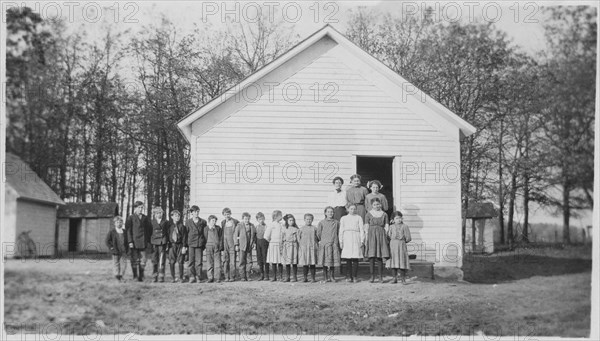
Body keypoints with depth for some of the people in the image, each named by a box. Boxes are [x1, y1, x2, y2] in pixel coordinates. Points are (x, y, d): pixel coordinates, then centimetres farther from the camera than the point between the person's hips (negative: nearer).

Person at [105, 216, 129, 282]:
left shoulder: (124, 232, 7)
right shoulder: (112, 232, -2)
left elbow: (128, 240, 17)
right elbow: (107, 241, 1)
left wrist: (127, 248, 7)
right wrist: (111, 248, -6)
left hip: (123, 251, 2)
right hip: (116, 252, -2)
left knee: (123, 263, 0)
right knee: (116, 263, 3)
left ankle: (121, 275, 9)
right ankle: (117, 276, 10)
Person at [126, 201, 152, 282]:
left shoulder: (145, 218, 12)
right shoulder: (130, 218, 2)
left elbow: (149, 230, 15)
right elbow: (128, 230, -3)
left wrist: (148, 241, 7)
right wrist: (130, 241, -11)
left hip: (143, 243, 3)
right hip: (134, 242, -3)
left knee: (143, 261, 1)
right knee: (135, 261, 2)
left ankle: (141, 277, 10)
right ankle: (135, 276, 9)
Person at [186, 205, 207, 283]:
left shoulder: (203, 222, 6)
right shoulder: (188, 222, 6)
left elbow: (205, 233, 9)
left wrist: (205, 244, 4)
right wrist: (185, 245, 2)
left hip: (199, 244, 0)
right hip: (190, 244, 0)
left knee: (199, 261, 0)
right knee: (190, 261, -1)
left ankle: (198, 277, 6)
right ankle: (192, 277, 4)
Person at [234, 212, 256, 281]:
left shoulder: (252, 225, 10)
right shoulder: (239, 226, -2)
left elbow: (254, 234, 19)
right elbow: (235, 235, -1)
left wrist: (253, 242, 5)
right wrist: (236, 245, -6)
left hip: (249, 246, 4)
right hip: (241, 246, -4)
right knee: (242, 261, -5)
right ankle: (244, 277, 1)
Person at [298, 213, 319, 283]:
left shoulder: (314, 228, 7)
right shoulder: (302, 229, 5)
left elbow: (317, 238, 11)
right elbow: (298, 238, 8)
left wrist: (317, 247, 6)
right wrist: (299, 246, 1)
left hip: (312, 247, 0)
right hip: (304, 247, 0)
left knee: (313, 263, 0)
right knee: (304, 263, 1)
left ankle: (313, 278, 7)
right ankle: (305, 278, 9)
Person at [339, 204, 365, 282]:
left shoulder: (358, 218, 13)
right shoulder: (344, 218, 16)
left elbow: (361, 230, 9)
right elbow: (341, 230, 14)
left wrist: (362, 240, 0)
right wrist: (341, 241, 5)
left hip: (356, 239, 0)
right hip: (347, 238, 0)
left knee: (355, 259, -6)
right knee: (348, 259, -5)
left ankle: (354, 276, -2)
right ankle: (348, 276, -3)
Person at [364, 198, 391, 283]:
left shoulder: (384, 214, 10)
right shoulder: (369, 214, 6)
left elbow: (386, 227, 9)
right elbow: (366, 227, 3)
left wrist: (386, 237, 0)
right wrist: (366, 238, -3)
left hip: (381, 235, 1)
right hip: (371, 235, 0)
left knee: (380, 258, -1)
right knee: (371, 257, -3)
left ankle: (381, 277, 5)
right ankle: (372, 276, 5)